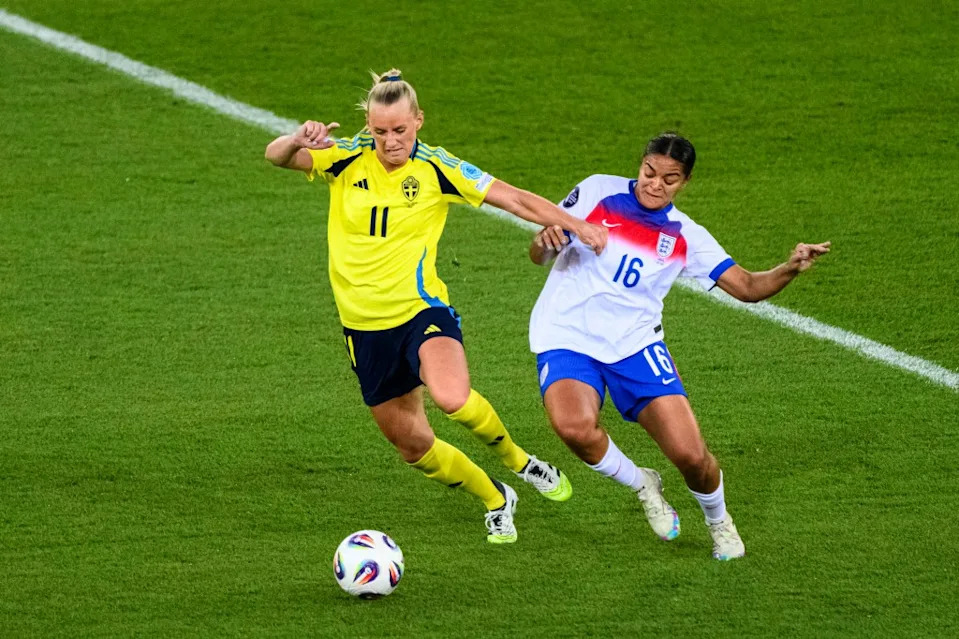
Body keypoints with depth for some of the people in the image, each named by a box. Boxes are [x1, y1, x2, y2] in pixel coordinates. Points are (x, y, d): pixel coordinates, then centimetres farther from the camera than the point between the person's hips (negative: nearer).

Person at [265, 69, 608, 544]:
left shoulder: (436, 168, -6)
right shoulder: (346, 159, -3)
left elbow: (512, 198, -5)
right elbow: (277, 157, -14)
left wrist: (576, 225, -15)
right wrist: (299, 142, -37)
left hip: (420, 309, -3)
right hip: (364, 324, 4)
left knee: (452, 398, -33)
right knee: (411, 445, 11)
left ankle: (515, 459, -3)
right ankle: (495, 500, 35)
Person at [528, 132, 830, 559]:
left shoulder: (685, 237, 6)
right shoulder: (597, 192, 1)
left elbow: (746, 287, 5)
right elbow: (538, 255, 3)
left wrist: (790, 269, -15)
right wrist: (545, 242, -22)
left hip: (635, 343, 2)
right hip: (567, 337, -2)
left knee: (690, 454, -12)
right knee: (575, 426, -33)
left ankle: (718, 522, 24)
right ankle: (641, 485, 0)